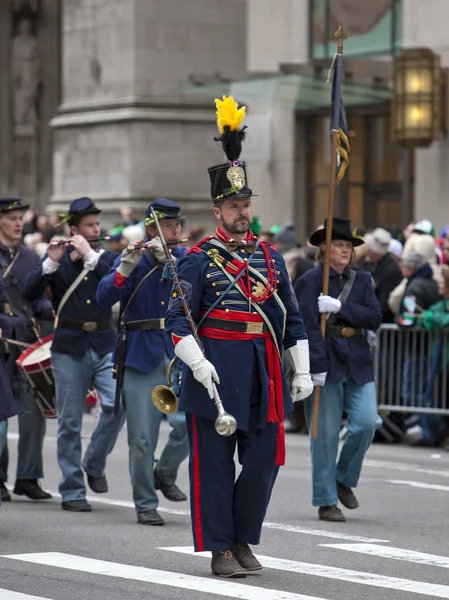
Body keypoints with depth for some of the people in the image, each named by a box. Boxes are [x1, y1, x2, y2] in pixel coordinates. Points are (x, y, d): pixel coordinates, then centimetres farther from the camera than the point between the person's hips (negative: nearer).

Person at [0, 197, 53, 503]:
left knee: (34, 410, -2)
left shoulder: (31, 258, 13)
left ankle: (28, 478, 7)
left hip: (27, 342, 3)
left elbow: (38, 301, 15)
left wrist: (52, 311, -5)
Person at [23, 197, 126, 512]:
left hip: (104, 344, 1)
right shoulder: (57, 259, 4)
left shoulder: (108, 258, 7)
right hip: (69, 347, -1)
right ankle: (72, 492, 7)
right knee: (70, 422, 0)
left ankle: (95, 464, 7)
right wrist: (52, 262, -19)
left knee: (117, 404, -17)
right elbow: (31, 292, -7)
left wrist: (90, 256, -17)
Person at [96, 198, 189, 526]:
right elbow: (104, 298, -10)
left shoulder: (184, 258, 8)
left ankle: (166, 474, 14)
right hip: (142, 355, -2)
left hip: (178, 352, 2)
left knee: (190, 421, -14)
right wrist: (126, 267, -23)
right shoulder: (131, 259, 1)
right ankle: (145, 505, 12)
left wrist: (168, 259, -20)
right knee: (142, 438, -1)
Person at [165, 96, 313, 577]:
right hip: (216, 373, -4)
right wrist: (198, 363, -20)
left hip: (264, 374, 5)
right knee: (214, 462, 1)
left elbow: (292, 318, 16)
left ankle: (243, 540, 20)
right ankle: (220, 548, 8)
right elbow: (177, 319, -6)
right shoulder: (199, 260, -2)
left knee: (264, 460, 5)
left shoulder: (271, 258, 12)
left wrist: (302, 370, 10)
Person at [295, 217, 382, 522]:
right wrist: (317, 366, -19)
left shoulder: (362, 280, 12)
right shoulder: (309, 281, -4)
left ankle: (344, 480, 17)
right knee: (326, 434, -1)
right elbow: (308, 325, -12)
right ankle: (326, 501, 7)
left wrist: (340, 308, -14)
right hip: (326, 365, -4)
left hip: (358, 363, 4)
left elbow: (374, 318, 0)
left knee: (367, 423, -7)